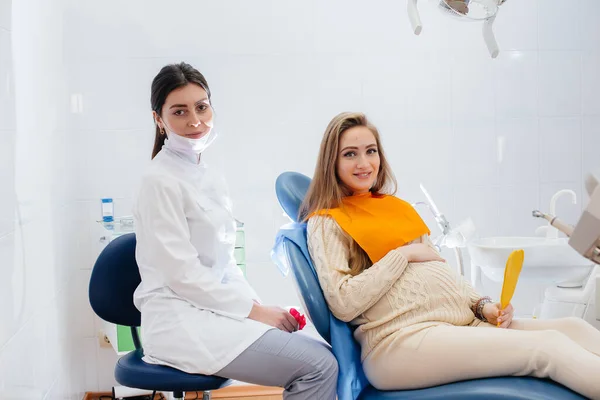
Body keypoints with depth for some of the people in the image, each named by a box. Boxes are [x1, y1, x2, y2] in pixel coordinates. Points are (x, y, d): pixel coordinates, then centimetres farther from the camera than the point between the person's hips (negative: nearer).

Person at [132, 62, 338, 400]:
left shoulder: (211, 179, 14)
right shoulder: (161, 181, -12)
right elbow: (182, 274, -16)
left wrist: (257, 305, 0)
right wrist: (254, 311, -14)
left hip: (213, 309, 8)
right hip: (181, 321, -8)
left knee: (322, 354, -6)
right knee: (319, 366, -18)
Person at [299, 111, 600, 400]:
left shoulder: (394, 207, 23)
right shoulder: (326, 223, 2)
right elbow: (343, 304, -12)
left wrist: (482, 305, 4)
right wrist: (404, 254, -7)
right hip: (401, 340, -7)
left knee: (572, 329, -13)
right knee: (549, 348, -22)